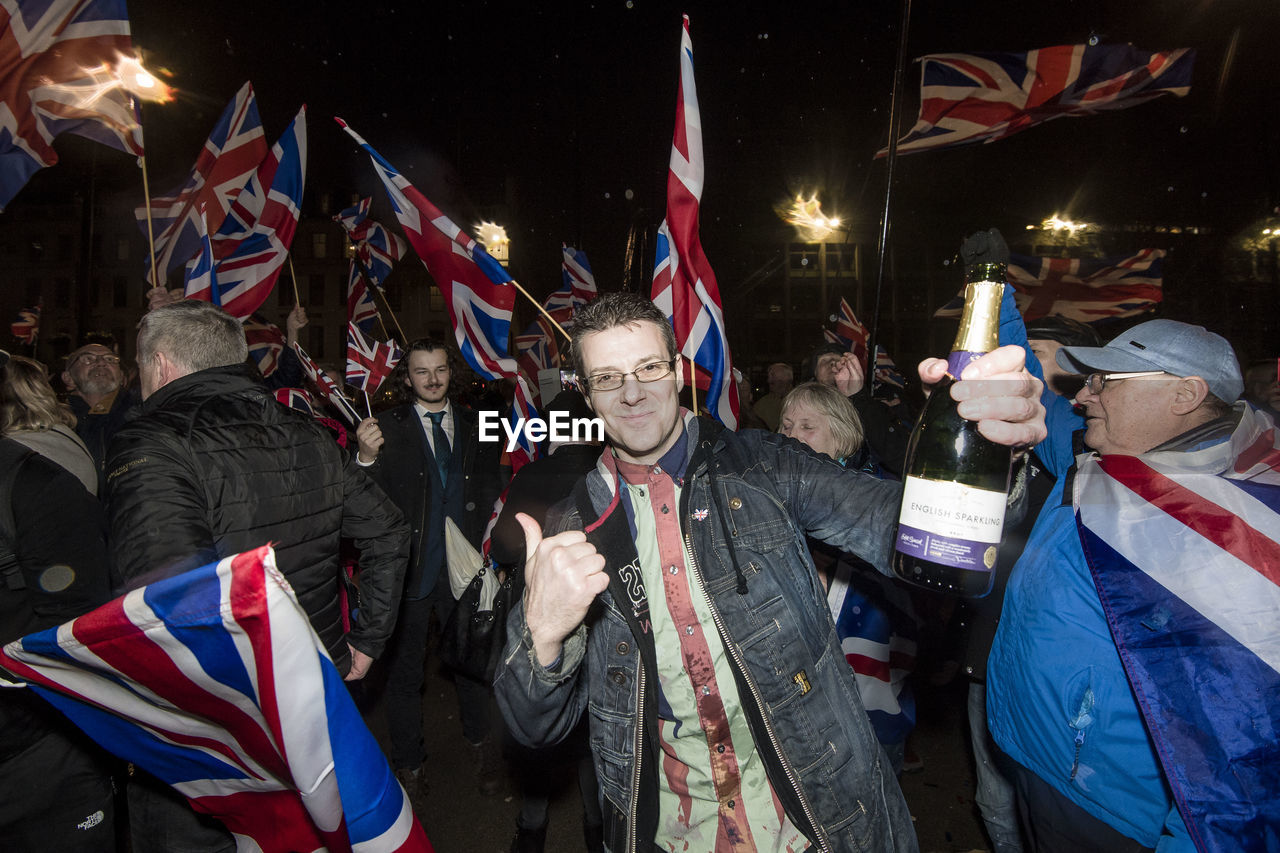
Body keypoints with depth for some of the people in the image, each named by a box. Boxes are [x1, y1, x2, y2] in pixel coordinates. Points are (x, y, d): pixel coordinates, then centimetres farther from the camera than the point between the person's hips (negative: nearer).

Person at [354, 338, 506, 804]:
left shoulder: (476, 427, 5)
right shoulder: (386, 428, -5)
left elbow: (493, 495, 11)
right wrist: (366, 458, -30)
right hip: (410, 569, -2)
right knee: (404, 670, 11)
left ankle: (480, 740, 43)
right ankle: (408, 764, 34)